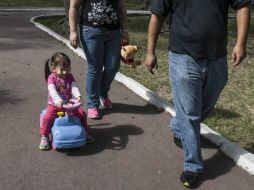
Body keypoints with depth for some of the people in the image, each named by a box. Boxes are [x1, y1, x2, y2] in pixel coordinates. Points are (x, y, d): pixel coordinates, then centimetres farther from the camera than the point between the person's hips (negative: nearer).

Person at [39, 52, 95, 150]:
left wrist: (78, 96, -38)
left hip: (68, 104, 3)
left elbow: (74, 87, -16)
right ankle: (44, 137, -4)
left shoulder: (69, 76, 0)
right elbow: (52, 91, -28)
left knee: (82, 114, -8)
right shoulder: (52, 78, -12)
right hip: (54, 105, -3)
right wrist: (58, 101, -47)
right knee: (48, 117, -26)